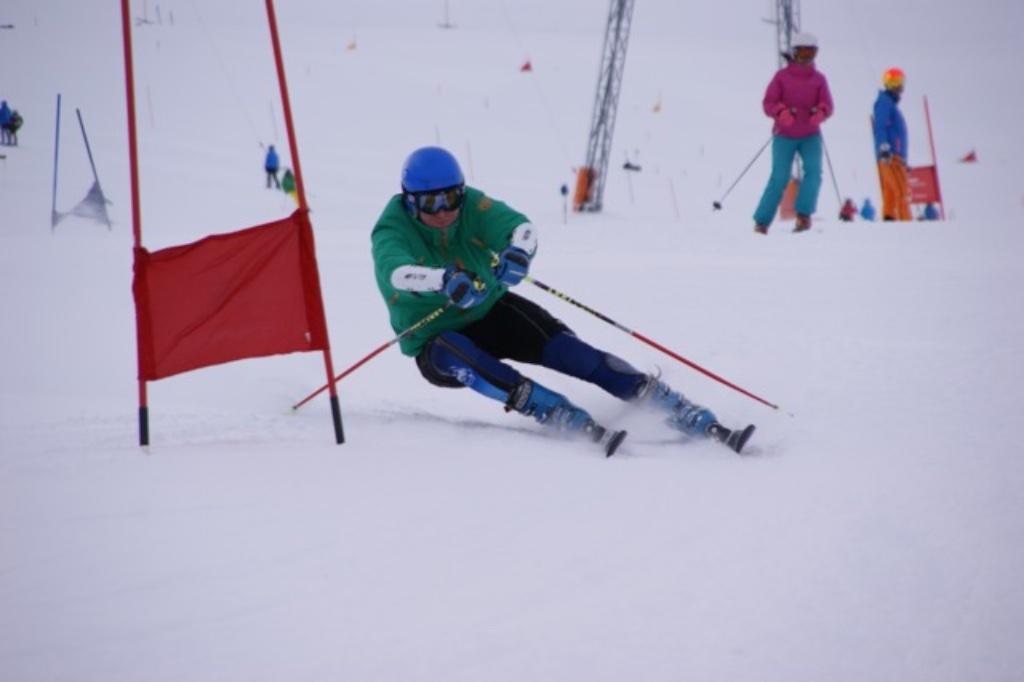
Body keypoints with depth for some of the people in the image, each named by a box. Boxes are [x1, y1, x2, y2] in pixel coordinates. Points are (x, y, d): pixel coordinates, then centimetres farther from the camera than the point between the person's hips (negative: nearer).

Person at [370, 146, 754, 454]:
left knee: (569, 351, -20)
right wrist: (443, 280, -61)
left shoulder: (472, 207, -11)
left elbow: (521, 226, -29)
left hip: (490, 313, 2)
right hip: (436, 339, -2)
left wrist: (518, 253, -54)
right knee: (458, 358, -38)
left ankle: (699, 421, -25)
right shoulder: (392, 232, -18)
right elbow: (395, 272, -41)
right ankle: (575, 422, -48)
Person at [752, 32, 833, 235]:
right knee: (779, 178, -8)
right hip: (784, 136, -2)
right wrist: (781, 111, -27)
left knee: (813, 170, -21)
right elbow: (768, 103, -6)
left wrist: (820, 112, -27)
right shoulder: (782, 76, -1)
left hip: (810, 136, 2)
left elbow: (827, 104, -3)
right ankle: (761, 221, 0)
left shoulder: (819, 79, 5)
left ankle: (804, 214, -18)